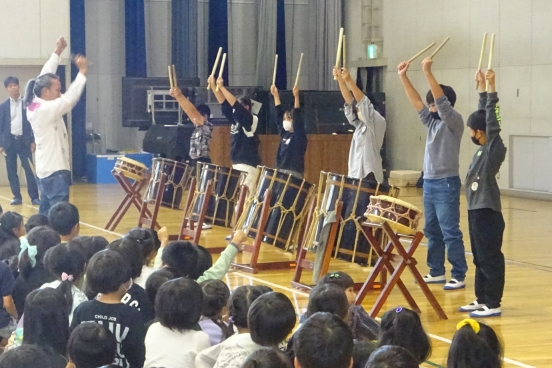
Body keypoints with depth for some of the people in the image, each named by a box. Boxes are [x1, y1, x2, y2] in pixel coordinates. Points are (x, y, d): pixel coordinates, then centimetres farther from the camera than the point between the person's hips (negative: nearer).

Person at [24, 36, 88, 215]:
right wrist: (82, 72, -18)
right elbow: (70, 99, -24)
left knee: (46, 215, 11)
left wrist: (57, 52, 16)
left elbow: (45, 77, 14)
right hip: (55, 172, -10)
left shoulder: (35, 106, 6)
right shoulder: (45, 110, -17)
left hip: (45, 170, 10)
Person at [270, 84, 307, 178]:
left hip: (294, 174, -7)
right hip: (280, 172, 7)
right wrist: (276, 95, 10)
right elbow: (279, 113, 14)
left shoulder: (299, 135, -4)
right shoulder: (284, 133, 14)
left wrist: (296, 96, -25)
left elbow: (298, 117, -16)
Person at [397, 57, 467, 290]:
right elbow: (416, 101, 10)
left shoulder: (454, 122, -9)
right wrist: (403, 77, 2)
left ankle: (459, 276, -4)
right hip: (429, 183, 9)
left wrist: (428, 72, -29)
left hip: (446, 184, -9)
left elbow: (442, 100, -22)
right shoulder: (432, 121, 12)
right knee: (432, 231, 12)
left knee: (450, 233, -7)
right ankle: (436, 272, 20)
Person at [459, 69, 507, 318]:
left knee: (491, 259, -3)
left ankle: (493, 305, 1)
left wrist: (491, 88, -22)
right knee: (480, 259, 15)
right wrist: (482, 89, 17)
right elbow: (483, 114, 17)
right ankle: (482, 300, 23)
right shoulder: (484, 148, 9)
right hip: (476, 211, 10)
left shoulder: (494, 149, -13)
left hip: (487, 212, -10)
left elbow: (491, 118, -21)